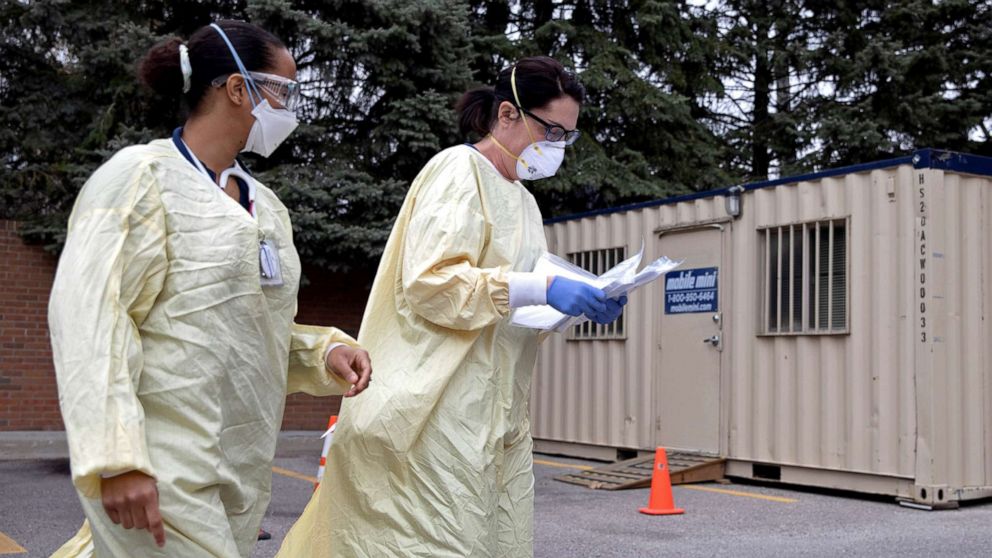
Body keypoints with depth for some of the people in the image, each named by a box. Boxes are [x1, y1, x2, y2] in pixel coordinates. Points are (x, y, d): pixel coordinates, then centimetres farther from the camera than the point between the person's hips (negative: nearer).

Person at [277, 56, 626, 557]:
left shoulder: (520, 196, 18)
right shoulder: (459, 170, -7)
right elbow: (429, 282, -18)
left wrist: (579, 303, 4)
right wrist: (542, 288, -22)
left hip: (495, 413, 9)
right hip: (441, 409, -8)